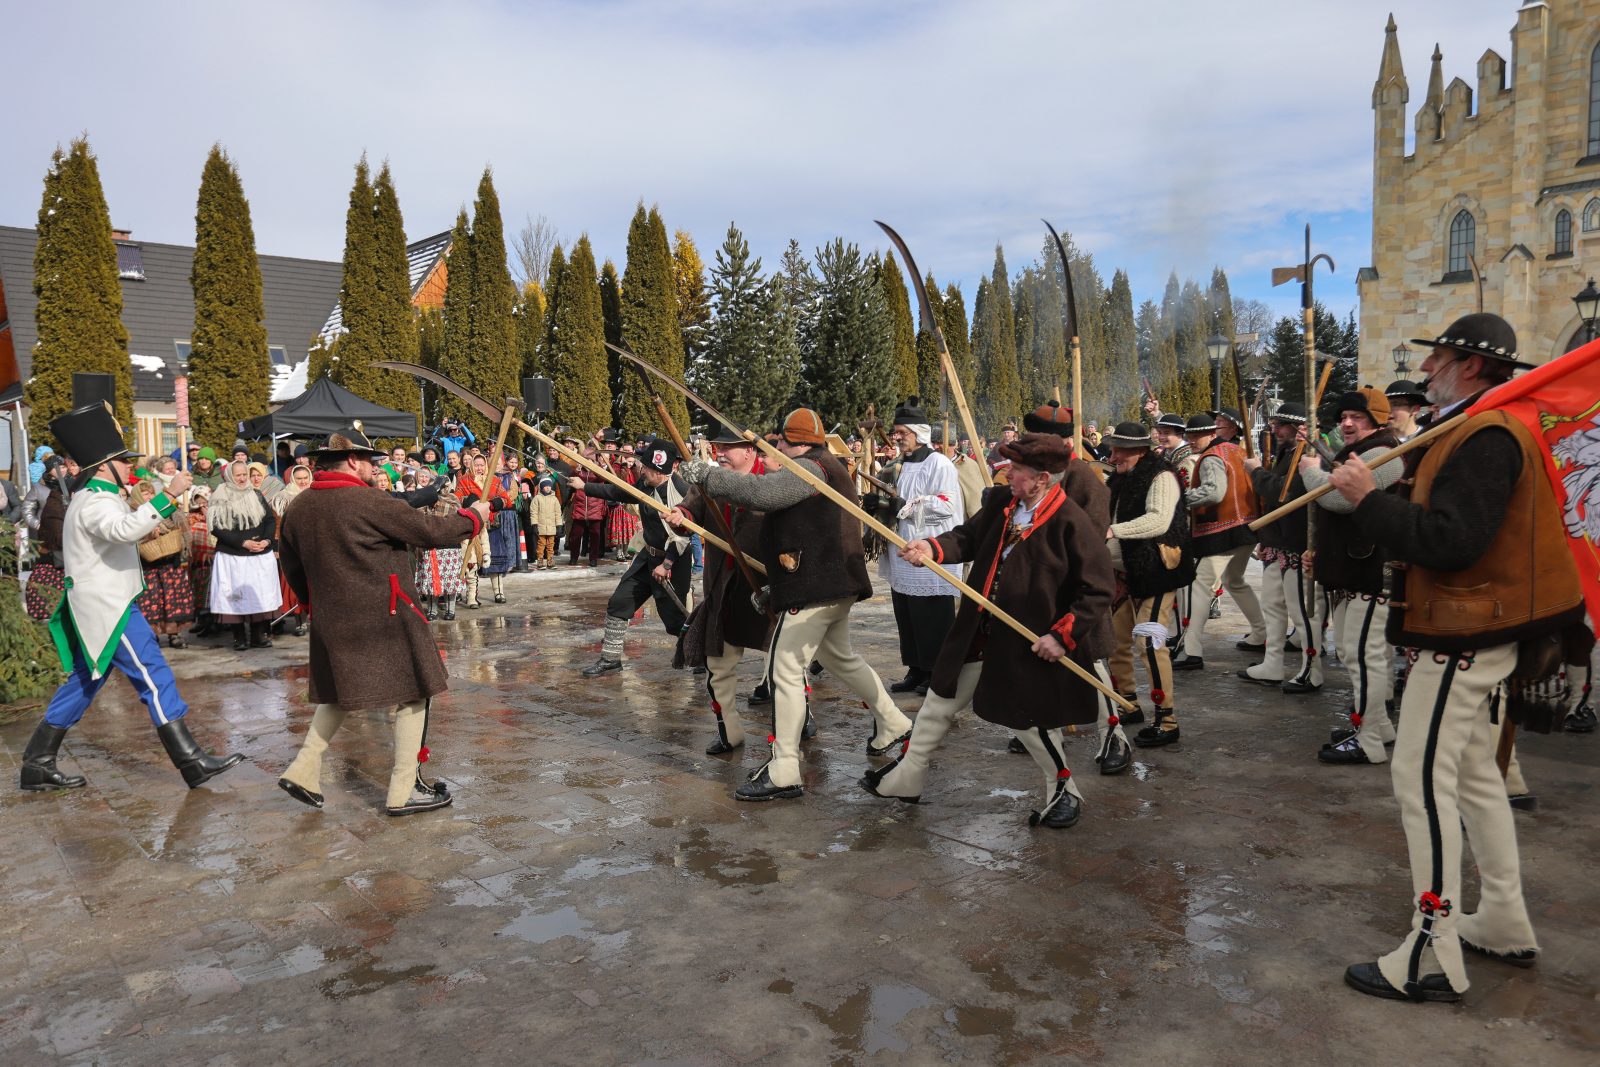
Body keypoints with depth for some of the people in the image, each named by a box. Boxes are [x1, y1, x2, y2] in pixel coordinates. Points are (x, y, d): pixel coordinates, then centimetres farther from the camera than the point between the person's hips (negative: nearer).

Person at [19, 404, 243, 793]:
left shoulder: (94, 498, 18)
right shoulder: (96, 503, -15)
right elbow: (124, 529, -38)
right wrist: (167, 495, -42)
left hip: (102, 607, 11)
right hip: (109, 609, -11)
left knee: (83, 684, 16)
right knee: (155, 678, -11)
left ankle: (38, 764, 23)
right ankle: (192, 761, -12)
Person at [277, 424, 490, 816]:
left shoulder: (297, 509, 4)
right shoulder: (368, 502, -18)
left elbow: (293, 569, 14)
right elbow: (430, 531, -13)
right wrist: (473, 516, 3)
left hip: (331, 621, 7)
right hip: (384, 619, -7)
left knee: (339, 694, 25)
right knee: (410, 696, 5)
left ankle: (303, 771, 21)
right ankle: (403, 791, 10)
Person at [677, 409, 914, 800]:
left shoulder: (809, 467, -12)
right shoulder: (827, 468, 22)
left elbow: (760, 492, -29)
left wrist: (705, 474, -21)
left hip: (815, 588, -11)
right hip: (834, 585, 11)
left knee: (784, 669, -9)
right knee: (841, 657, 27)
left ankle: (783, 773, -7)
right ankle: (893, 724, 39)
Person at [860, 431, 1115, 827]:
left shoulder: (1073, 524, -19)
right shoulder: (1001, 502, 0)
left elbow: (1098, 591, -16)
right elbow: (969, 537, 8)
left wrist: (1062, 635, -20)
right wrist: (932, 549, -12)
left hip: (1028, 644, -7)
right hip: (978, 634, 7)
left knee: (1027, 720, 5)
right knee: (940, 701, 16)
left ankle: (1064, 793, 32)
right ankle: (904, 779, 34)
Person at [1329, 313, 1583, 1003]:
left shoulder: (1486, 438, -18)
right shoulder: (1474, 431, 16)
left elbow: (1451, 540, -29)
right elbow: (1433, 520, 13)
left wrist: (1369, 499, -23)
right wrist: (1369, 492, 1)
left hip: (1463, 641, -11)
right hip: (1479, 635, 11)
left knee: (1421, 779, -8)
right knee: (1473, 775, 18)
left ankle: (1433, 956, -1)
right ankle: (1504, 925, 31)